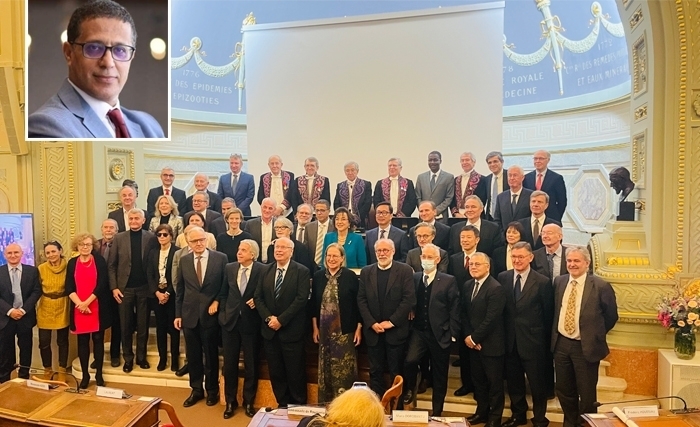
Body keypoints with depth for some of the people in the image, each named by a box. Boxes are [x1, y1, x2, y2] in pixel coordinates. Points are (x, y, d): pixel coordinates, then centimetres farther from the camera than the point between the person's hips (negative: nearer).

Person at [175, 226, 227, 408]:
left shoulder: (220, 258, -5)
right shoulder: (184, 260, 4)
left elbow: (226, 285, 1)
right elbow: (180, 290, 7)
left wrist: (217, 301, -10)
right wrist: (178, 314, 5)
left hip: (210, 313, -2)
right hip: (189, 314, 3)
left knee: (211, 354, 9)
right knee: (193, 355, 12)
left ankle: (212, 391, 26)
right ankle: (196, 390, 28)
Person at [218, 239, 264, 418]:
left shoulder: (262, 270, -10)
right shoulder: (229, 268, 3)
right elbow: (223, 293, 10)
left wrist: (257, 301, -18)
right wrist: (223, 312, 2)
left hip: (251, 322, -3)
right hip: (230, 321, 3)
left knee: (251, 364, 10)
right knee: (229, 363, 11)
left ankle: (248, 401, 27)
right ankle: (230, 401, 28)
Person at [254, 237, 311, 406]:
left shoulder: (302, 271, -7)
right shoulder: (266, 270, 8)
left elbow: (301, 299, -15)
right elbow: (258, 297, 6)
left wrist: (281, 320, -17)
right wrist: (268, 318, -9)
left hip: (291, 330, -4)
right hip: (270, 329, 5)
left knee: (295, 372, 5)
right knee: (275, 372, 12)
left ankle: (298, 406, 23)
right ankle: (282, 404, 28)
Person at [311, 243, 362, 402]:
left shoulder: (350, 276, -7)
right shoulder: (318, 276, 3)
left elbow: (357, 303, -5)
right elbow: (314, 303, 8)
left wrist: (358, 328, -6)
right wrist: (315, 327, 6)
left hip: (345, 330, -3)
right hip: (324, 330, 3)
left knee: (344, 369, 0)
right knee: (326, 368, 11)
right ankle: (326, 403, 25)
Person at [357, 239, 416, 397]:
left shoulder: (405, 271, -4)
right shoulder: (366, 272, 6)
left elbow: (409, 299, -10)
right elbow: (361, 300, 2)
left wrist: (391, 322, -13)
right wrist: (372, 323, -8)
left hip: (396, 330, -2)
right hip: (373, 330, 3)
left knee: (396, 372, 9)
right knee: (375, 371, 12)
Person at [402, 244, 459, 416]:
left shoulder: (448, 281, -6)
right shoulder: (413, 278, 3)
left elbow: (454, 310, -5)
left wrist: (453, 334, -8)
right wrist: (410, 319, -4)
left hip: (440, 333, -1)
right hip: (418, 331, 2)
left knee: (439, 374, 9)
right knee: (410, 360, -21)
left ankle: (437, 412, 27)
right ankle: (409, 389, 10)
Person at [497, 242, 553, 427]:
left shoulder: (543, 282, -10)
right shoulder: (503, 278, 0)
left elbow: (548, 314, -4)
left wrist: (543, 337, -1)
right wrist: (503, 331, 3)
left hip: (532, 339, -3)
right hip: (510, 339, 4)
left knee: (537, 382, 11)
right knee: (513, 380, 17)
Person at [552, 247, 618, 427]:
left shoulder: (601, 286, -13)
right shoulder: (559, 282, 1)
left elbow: (611, 317, 0)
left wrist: (596, 335, 5)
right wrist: (556, 334, 11)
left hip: (586, 347, -4)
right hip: (561, 344, 5)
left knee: (586, 393, 10)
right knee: (564, 390, 18)